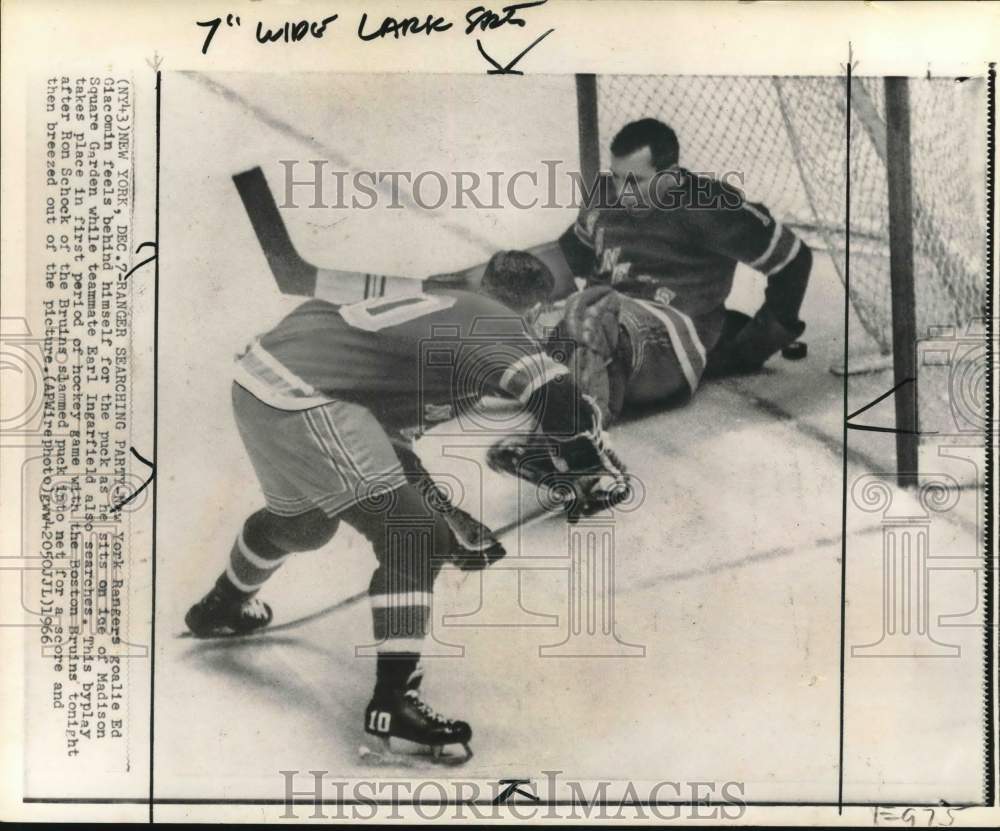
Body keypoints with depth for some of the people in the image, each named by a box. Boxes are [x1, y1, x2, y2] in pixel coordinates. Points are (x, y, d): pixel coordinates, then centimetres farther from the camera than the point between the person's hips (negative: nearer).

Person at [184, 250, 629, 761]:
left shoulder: (444, 311, 22)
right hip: (300, 399, -10)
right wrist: (602, 477, -4)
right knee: (413, 539, -7)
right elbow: (560, 400, -20)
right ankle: (393, 701, -8)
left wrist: (457, 525, 26)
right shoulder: (495, 325, -4)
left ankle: (222, 609, 58)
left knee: (301, 521, 34)